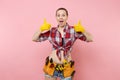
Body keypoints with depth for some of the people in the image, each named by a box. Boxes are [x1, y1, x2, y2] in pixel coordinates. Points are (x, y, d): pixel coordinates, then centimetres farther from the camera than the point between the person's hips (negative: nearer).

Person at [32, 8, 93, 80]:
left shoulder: (73, 30, -6)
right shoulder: (51, 31, -2)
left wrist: (83, 30, -25)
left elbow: (90, 39, -8)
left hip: (67, 67, -1)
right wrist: (41, 29, -15)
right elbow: (34, 39, 1)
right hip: (52, 65, 1)